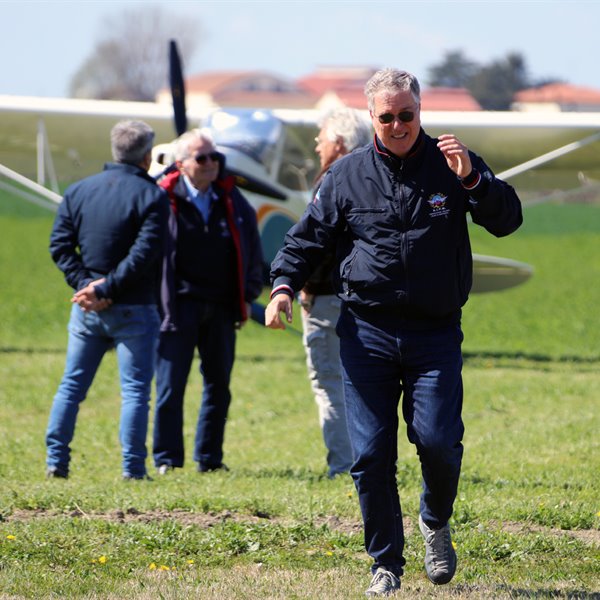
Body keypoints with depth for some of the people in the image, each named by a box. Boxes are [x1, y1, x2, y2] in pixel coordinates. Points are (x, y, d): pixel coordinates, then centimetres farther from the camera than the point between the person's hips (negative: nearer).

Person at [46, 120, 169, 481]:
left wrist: (85, 284, -7)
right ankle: (133, 467, -3)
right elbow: (144, 254, -18)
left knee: (72, 385, 12)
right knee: (135, 389, 1)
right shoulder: (152, 196, -8)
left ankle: (56, 460, 9)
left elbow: (60, 245, -1)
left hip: (87, 311, 4)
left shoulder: (79, 191, 7)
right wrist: (105, 289, -16)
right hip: (133, 311, -4)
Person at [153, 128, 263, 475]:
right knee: (171, 385, -2)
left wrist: (248, 296, 12)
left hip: (221, 307, 4)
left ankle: (210, 458, 16)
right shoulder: (165, 200, -5)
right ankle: (167, 458, 5)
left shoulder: (233, 202, 9)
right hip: (180, 304, -4)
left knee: (219, 385, 8)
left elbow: (252, 248, 17)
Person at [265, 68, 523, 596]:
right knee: (371, 453, -2)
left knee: (437, 440, -13)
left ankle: (436, 523, 18)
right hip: (366, 332, 1)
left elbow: (507, 220, -4)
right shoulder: (347, 175, 7)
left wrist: (472, 180, -20)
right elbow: (309, 236, 12)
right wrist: (285, 284, -4)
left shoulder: (452, 165, 4)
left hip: (436, 334, -1)